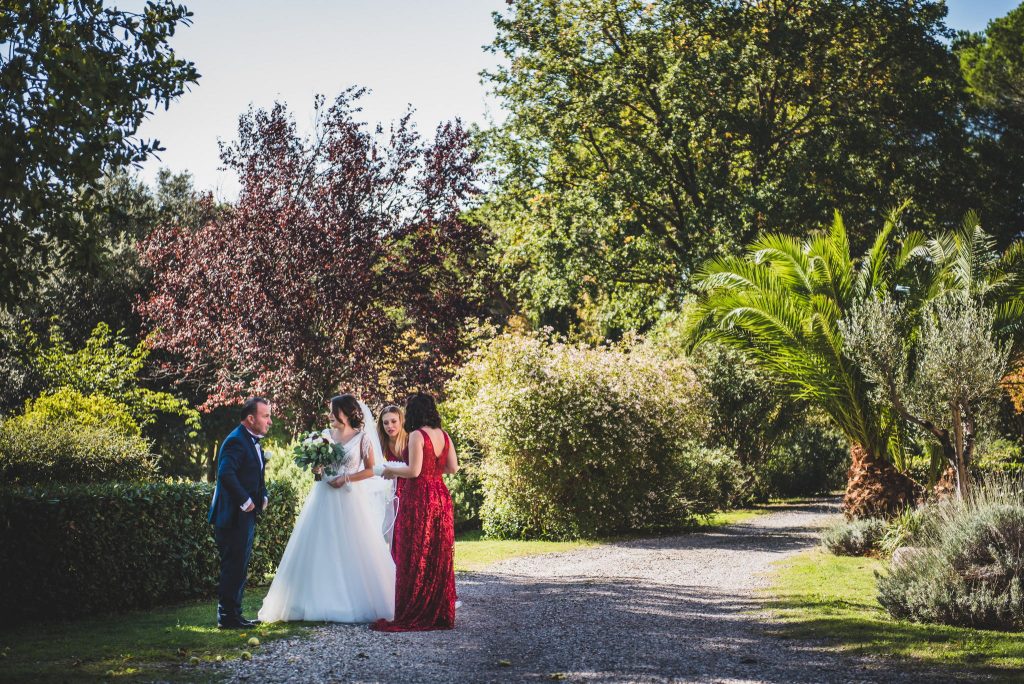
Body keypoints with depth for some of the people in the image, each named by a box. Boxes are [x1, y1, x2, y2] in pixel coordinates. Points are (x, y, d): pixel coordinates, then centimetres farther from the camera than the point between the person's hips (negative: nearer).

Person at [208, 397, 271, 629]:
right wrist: (245, 501, -23)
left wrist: (263, 497, 8)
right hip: (234, 516, -10)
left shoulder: (254, 441, 14)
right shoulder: (236, 441, -17)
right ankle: (227, 617, 2)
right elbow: (226, 474, -29)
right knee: (234, 566, -5)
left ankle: (233, 614, 24)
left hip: (247, 516, 10)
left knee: (239, 567, 16)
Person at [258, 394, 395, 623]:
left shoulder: (362, 437, -2)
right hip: (323, 499, 4)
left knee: (355, 553, -3)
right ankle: (322, 602, 8)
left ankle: (360, 604, 6)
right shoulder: (325, 435, 9)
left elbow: (371, 470, -3)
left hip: (350, 501, -4)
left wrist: (345, 479, -11)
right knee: (320, 551, 2)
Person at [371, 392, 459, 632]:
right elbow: (453, 467, 9)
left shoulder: (417, 435, -13)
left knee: (415, 558, -1)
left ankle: (411, 616, 2)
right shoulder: (444, 435, 7)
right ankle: (440, 613, 17)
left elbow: (414, 471, -17)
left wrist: (390, 470, -1)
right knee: (439, 556, 12)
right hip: (441, 497, 7)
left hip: (418, 498, -7)